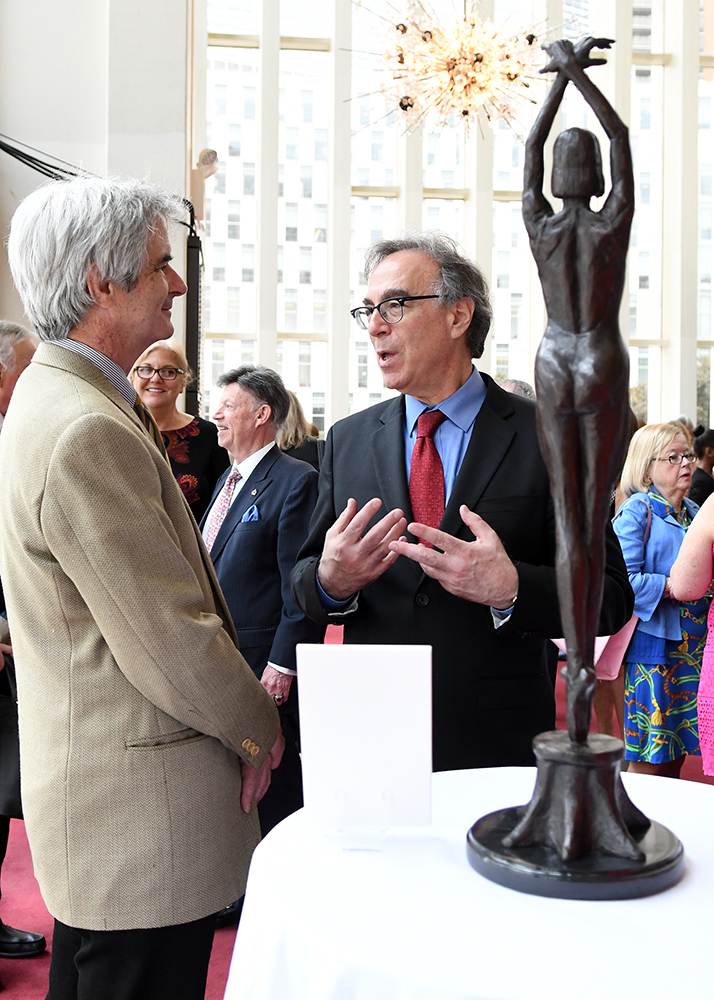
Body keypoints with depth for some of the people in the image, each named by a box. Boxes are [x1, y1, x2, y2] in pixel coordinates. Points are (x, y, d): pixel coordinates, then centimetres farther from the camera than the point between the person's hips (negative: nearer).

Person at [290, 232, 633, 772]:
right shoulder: (347, 440, 5)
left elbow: (611, 597, -9)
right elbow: (303, 579, 7)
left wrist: (510, 588, -27)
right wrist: (329, 579, -17)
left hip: (499, 745, -2)